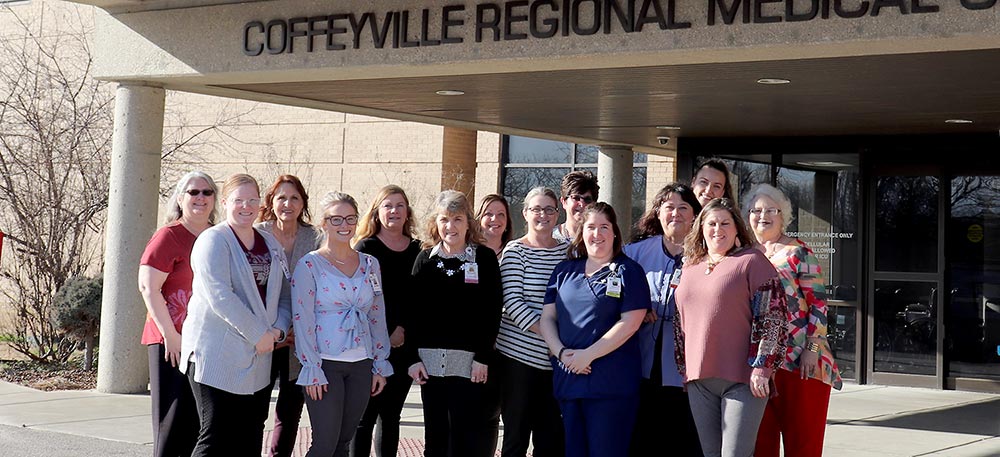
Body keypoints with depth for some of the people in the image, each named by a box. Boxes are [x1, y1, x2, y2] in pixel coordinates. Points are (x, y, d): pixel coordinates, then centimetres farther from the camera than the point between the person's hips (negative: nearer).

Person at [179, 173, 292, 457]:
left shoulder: (271, 245, 15)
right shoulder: (213, 240, -6)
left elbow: (284, 294, 17)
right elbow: (219, 295, -17)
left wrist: (278, 329, -3)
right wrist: (258, 334, -16)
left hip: (257, 359, 7)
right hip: (216, 356, -7)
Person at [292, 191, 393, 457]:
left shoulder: (370, 265, 10)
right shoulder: (309, 265, -4)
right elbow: (303, 320, -8)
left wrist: (381, 365, 11)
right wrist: (311, 370, -13)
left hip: (361, 364, 5)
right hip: (325, 364, -5)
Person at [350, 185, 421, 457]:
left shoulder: (417, 250, 11)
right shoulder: (367, 248, -1)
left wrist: (403, 328, -7)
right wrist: (385, 336, -10)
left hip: (405, 344, 4)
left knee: (391, 416, 9)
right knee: (366, 416, -3)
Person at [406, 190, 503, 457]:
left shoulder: (485, 258, 1)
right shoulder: (426, 259, 8)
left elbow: (493, 311, -3)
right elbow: (413, 311, 7)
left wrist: (484, 357, -9)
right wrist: (414, 357, 0)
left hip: (470, 361, -3)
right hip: (431, 360, 3)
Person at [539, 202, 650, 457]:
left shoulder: (628, 271, 1)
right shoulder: (564, 270, 15)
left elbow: (630, 322, -9)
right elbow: (547, 317, 11)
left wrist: (588, 355, -13)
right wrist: (560, 351, -7)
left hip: (610, 382, -4)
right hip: (567, 377, 5)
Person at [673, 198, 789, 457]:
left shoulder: (751, 261, -2)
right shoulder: (690, 267, 17)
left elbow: (771, 318, -8)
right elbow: (681, 322, 23)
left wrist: (761, 368, -14)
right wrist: (684, 368, 19)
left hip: (741, 379, -6)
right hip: (699, 380, 6)